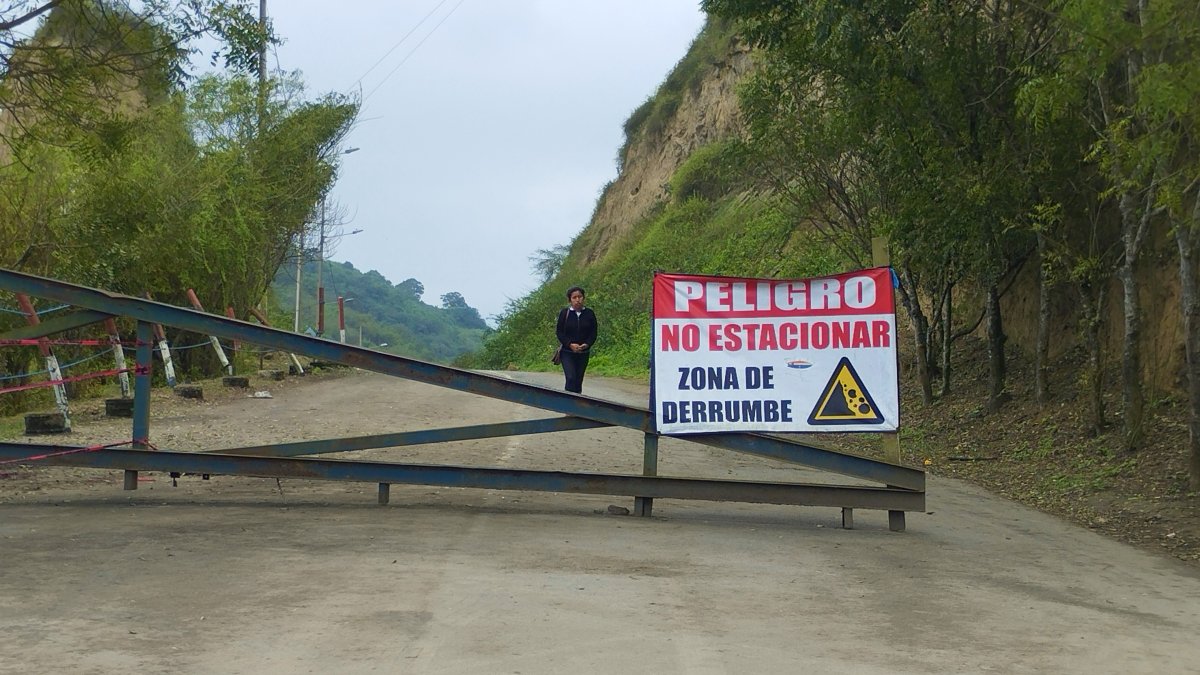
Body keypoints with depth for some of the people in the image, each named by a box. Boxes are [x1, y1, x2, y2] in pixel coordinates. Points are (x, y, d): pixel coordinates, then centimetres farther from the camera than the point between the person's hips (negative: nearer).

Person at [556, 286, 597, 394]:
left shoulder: (589, 313, 2)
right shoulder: (565, 312, -3)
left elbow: (593, 333, 5)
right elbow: (559, 332, -2)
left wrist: (587, 344, -14)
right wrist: (570, 344, -17)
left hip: (583, 353, 2)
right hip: (567, 352, -2)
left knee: (579, 380, 6)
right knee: (571, 378, -16)